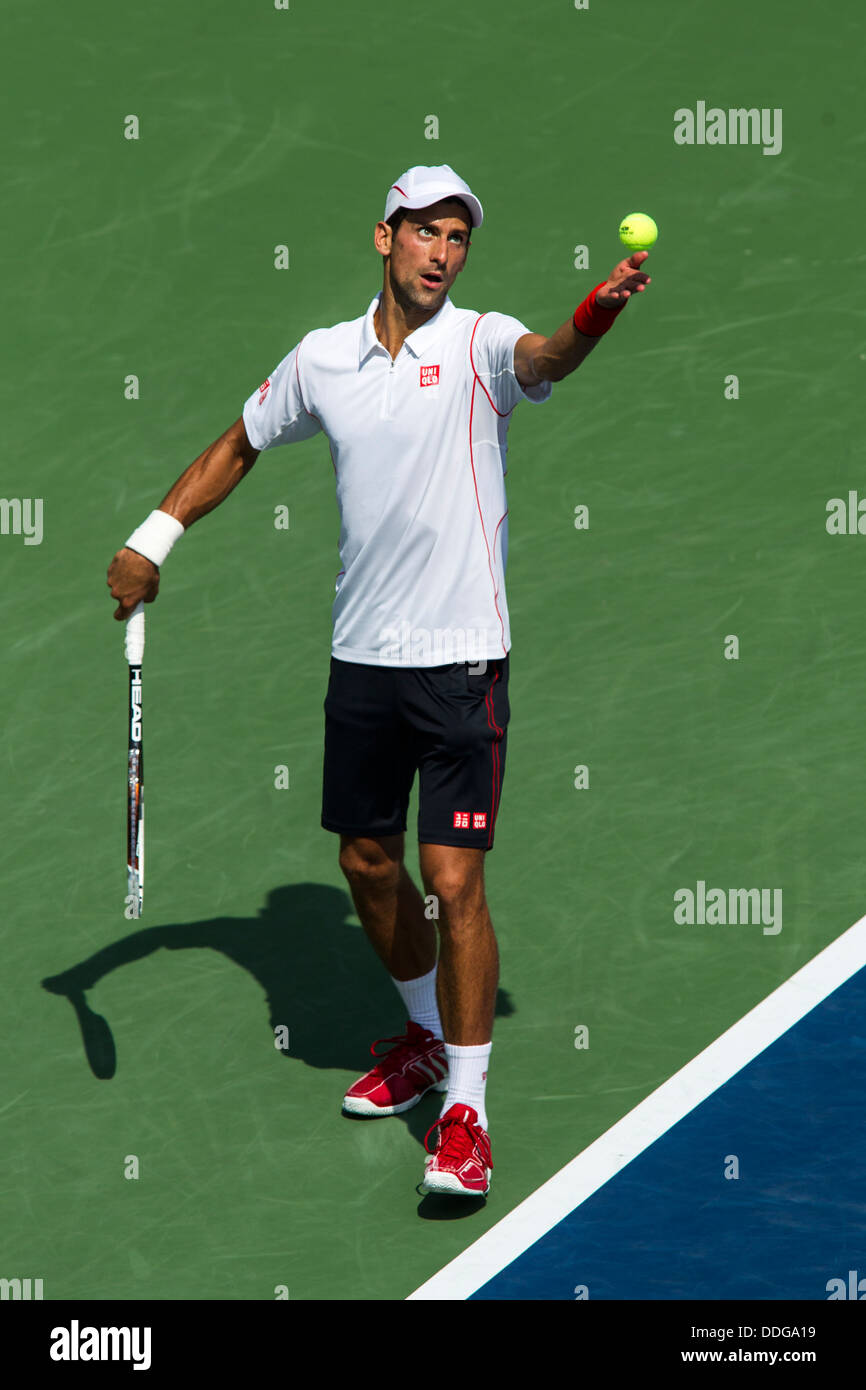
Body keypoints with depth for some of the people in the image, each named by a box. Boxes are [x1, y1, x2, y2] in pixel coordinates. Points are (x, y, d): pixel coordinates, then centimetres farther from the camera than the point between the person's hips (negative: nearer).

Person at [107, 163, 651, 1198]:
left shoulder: (481, 344, -7)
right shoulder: (322, 359, 5)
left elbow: (547, 357, -31)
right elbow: (238, 448, 21)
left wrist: (599, 312, -53)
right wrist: (153, 537, 16)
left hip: (460, 658, -5)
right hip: (361, 657, 5)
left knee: (453, 880, -8)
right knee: (368, 867, 15)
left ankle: (465, 1111, 2)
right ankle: (427, 1035, 40)